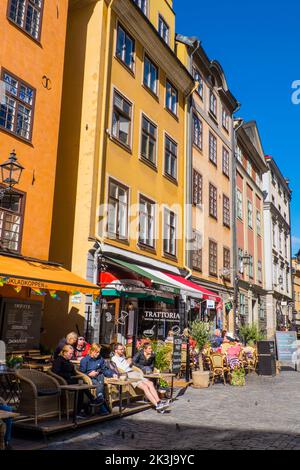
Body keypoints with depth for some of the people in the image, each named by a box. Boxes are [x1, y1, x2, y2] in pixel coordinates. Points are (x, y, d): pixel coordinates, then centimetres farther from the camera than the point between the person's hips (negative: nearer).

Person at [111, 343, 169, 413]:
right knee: (145, 387, -25)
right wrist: (128, 363, 2)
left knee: (150, 384, -13)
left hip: (134, 373, 9)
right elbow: (122, 369, -11)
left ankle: (159, 402, -24)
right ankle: (157, 405, -30)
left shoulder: (123, 356, 27)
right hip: (128, 376, -9)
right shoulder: (114, 359, 0)